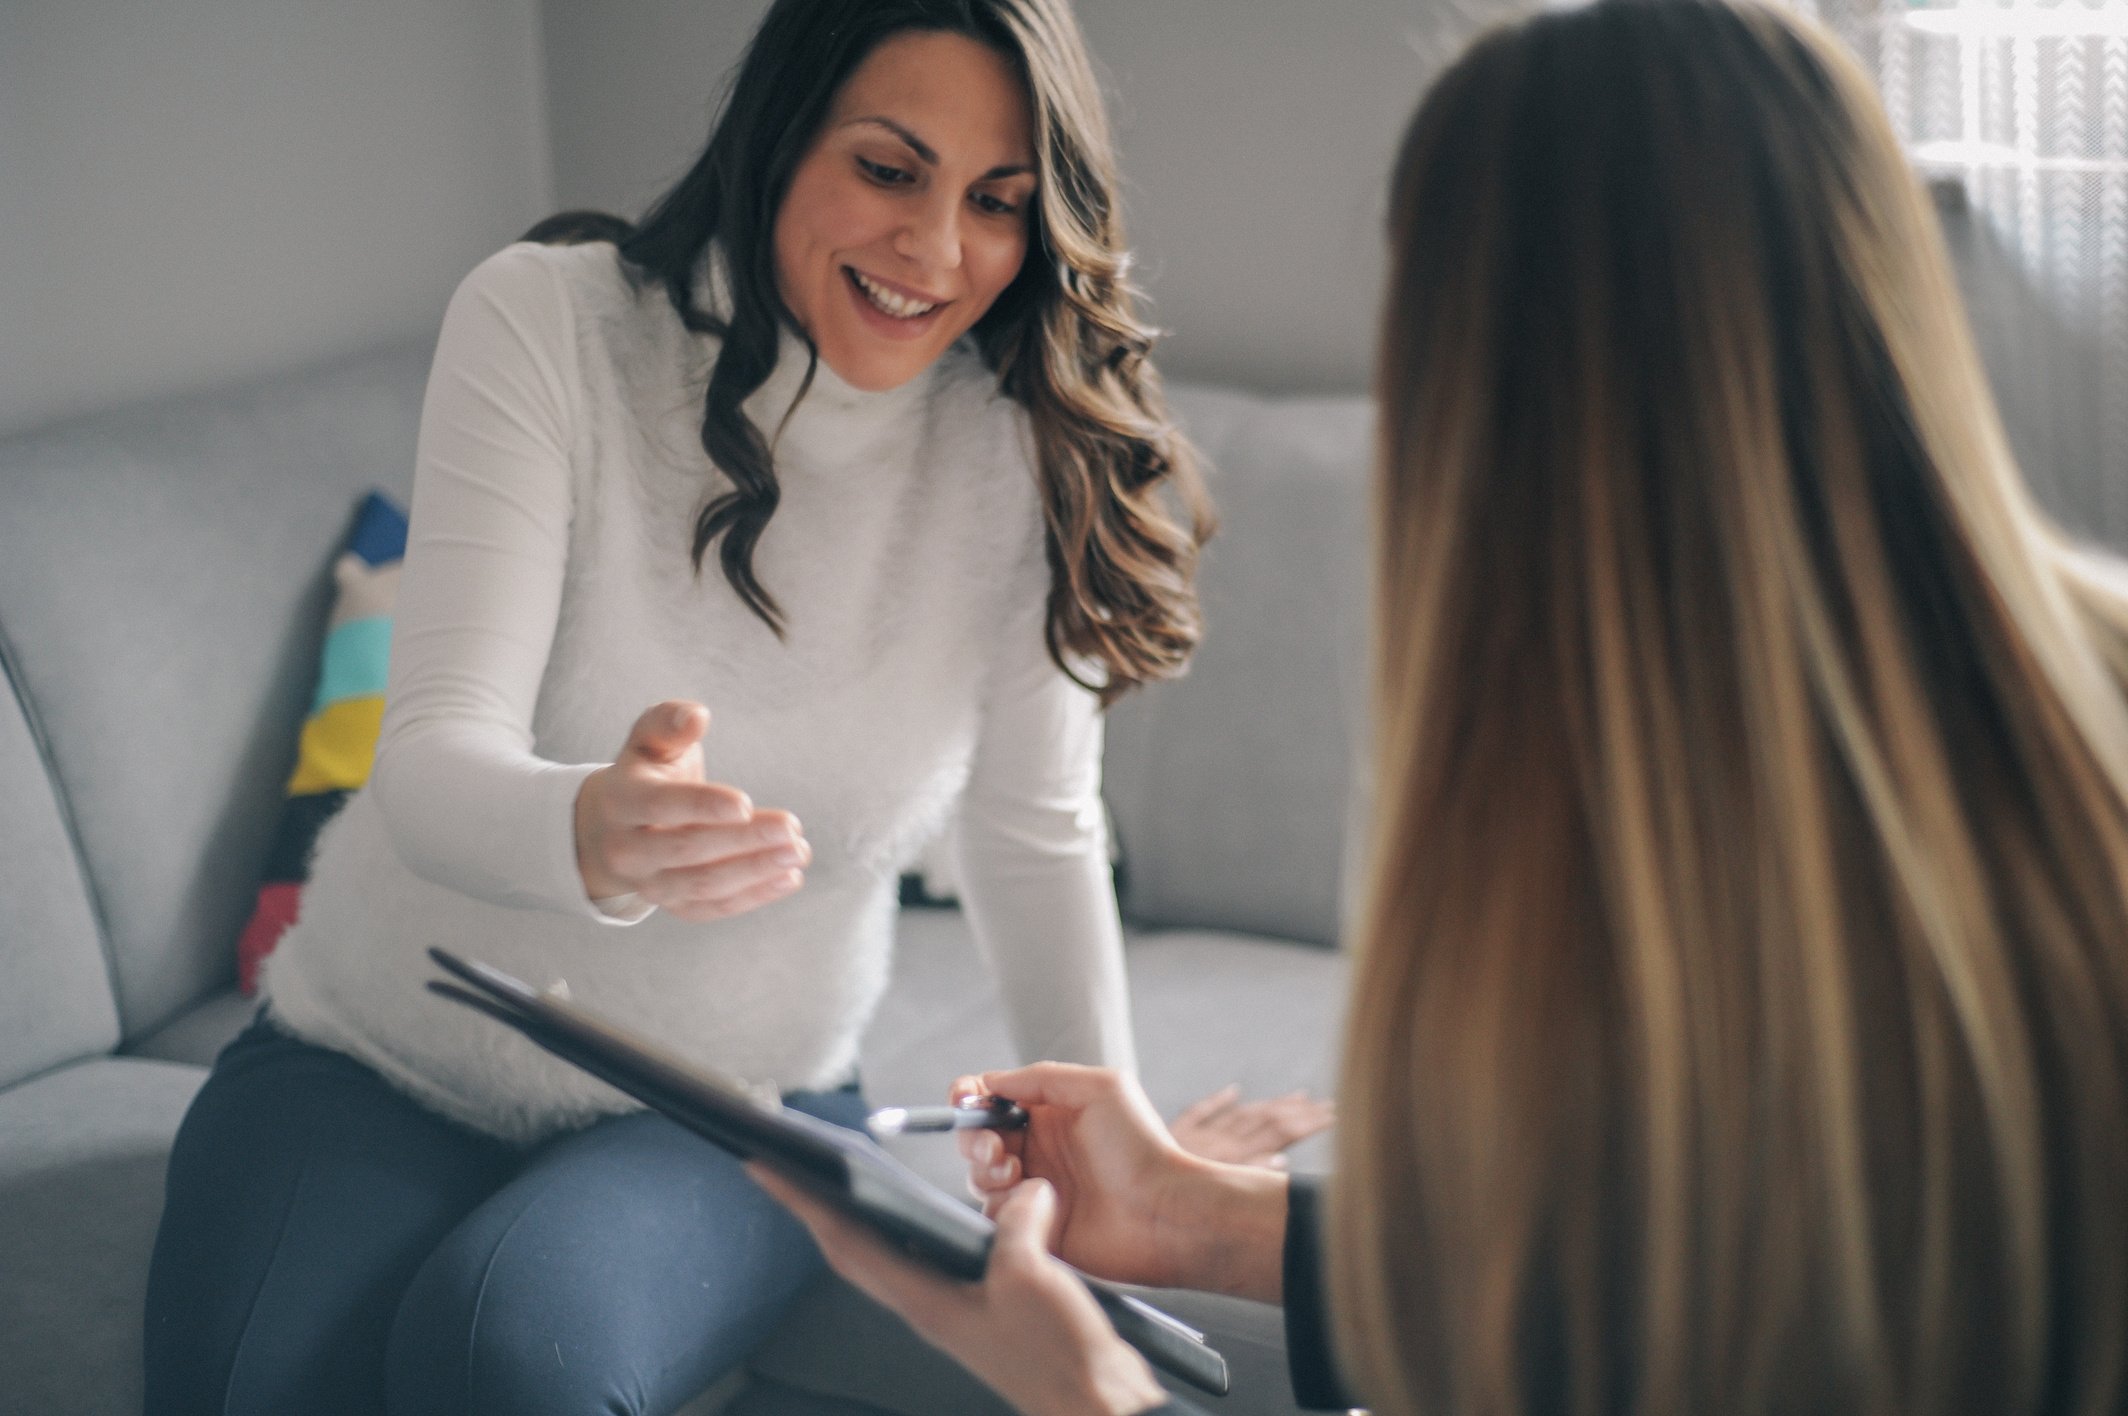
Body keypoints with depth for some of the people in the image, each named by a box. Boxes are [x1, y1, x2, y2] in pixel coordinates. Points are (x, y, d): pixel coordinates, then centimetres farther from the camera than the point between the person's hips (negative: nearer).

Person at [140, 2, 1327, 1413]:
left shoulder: (1027, 449, -10)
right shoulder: (545, 324, -15)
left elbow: (1037, 835, 2)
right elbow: (431, 763, -24)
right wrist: (593, 833, -46)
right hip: (381, 1059, 0)